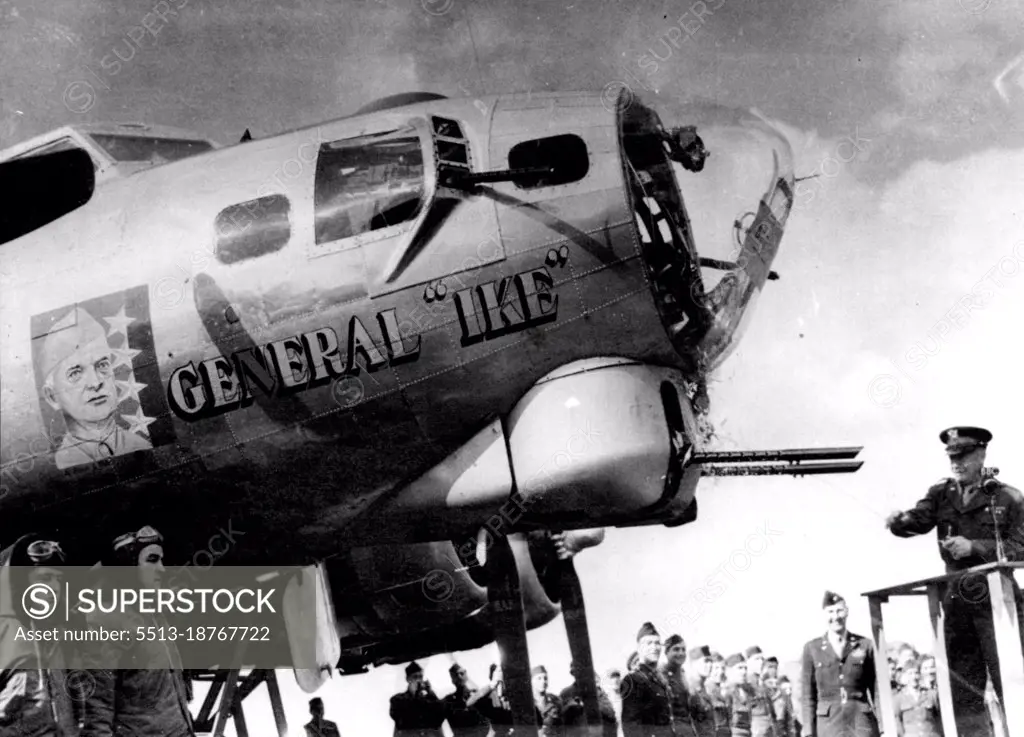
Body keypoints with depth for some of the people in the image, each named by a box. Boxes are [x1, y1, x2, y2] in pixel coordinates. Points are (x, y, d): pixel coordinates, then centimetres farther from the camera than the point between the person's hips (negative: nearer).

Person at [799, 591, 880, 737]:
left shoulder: (865, 645, 7)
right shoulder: (812, 648, 5)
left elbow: (876, 689, 8)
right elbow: (808, 695, 6)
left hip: (862, 721, 0)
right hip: (829, 724, 0)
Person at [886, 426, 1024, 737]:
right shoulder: (941, 494, 10)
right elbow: (919, 520, -7)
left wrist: (974, 547, -18)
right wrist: (898, 521, -30)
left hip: (997, 598, -4)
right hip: (957, 600, 4)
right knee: (962, 690, 6)